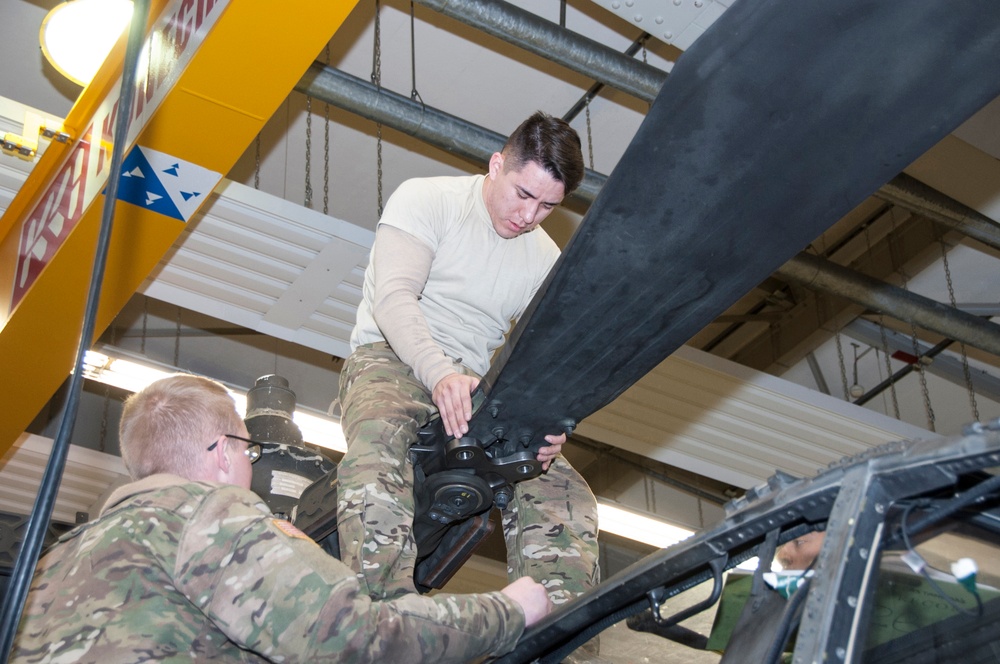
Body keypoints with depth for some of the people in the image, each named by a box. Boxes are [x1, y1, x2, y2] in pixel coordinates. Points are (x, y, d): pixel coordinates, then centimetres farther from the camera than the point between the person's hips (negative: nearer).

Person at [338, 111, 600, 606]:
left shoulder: (546, 259, 13)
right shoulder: (425, 199, -2)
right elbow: (393, 298, -16)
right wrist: (441, 373, -36)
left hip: (477, 383, 5)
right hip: (390, 357, -5)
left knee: (563, 493, -16)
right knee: (377, 440, -39)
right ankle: (387, 612, -45)